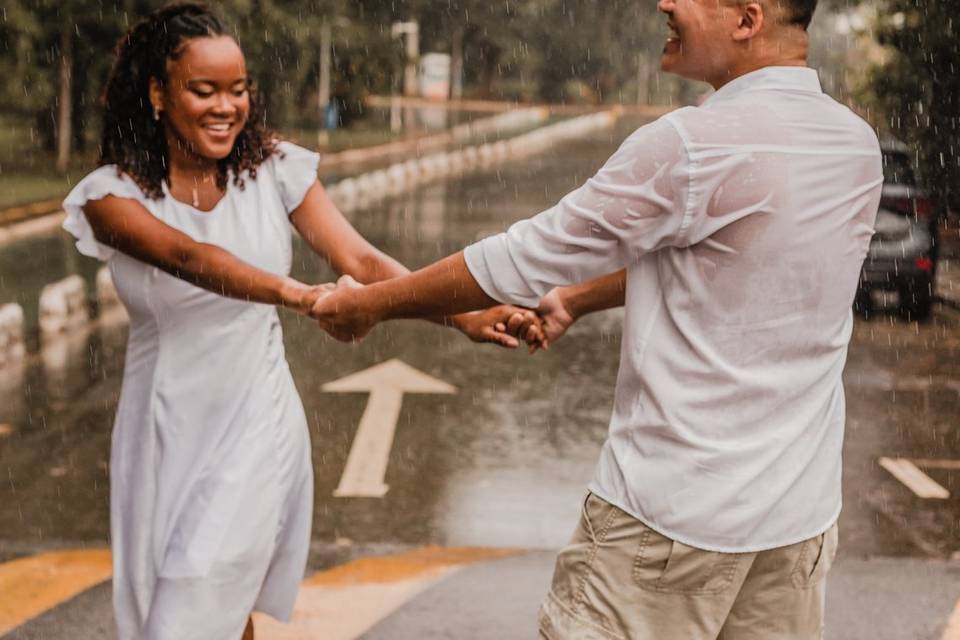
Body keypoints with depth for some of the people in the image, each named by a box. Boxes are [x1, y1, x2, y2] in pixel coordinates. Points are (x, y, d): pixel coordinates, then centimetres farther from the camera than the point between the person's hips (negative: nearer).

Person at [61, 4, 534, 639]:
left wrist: (463, 315, -28)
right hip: (163, 435, 1)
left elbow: (361, 259, -12)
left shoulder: (273, 169, -5)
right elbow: (188, 257, -29)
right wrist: (297, 294, -46)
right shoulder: (112, 193, -9)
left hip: (255, 426, -1)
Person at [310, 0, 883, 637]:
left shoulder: (692, 145, -18)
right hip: (801, 512, 7)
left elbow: (523, 259, -9)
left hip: (678, 509, -6)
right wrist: (578, 299, 27)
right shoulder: (859, 143, 4)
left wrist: (370, 305, 4)